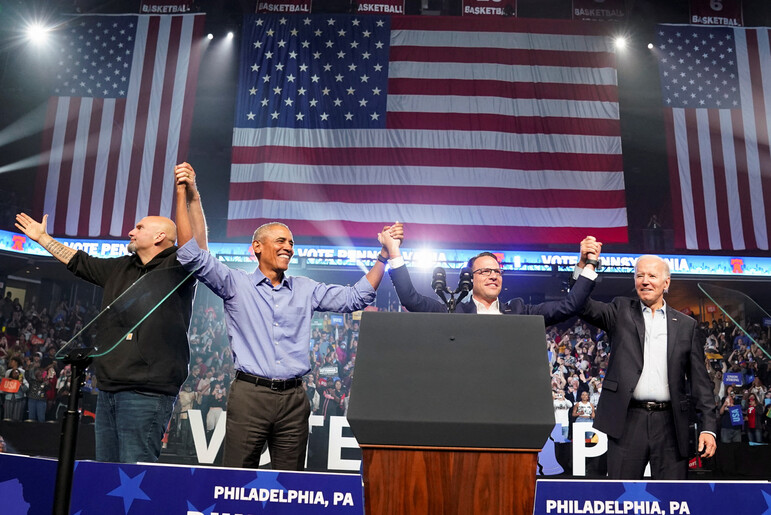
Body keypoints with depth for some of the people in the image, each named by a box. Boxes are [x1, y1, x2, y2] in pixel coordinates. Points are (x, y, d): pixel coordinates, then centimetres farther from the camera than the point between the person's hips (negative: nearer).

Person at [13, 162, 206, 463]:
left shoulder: (175, 269, -7)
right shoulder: (121, 268, 18)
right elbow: (78, 262, 33)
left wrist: (187, 195, -37)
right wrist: (42, 238, 41)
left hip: (145, 394, -8)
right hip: (108, 391, 9)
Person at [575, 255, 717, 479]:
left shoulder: (686, 325, 11)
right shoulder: (621, 311, 9)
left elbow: (699, 381, 9)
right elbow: (585, 307, -9)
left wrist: (708, 427, 1)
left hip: (670, 424, 1)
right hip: (627, 421, -1)